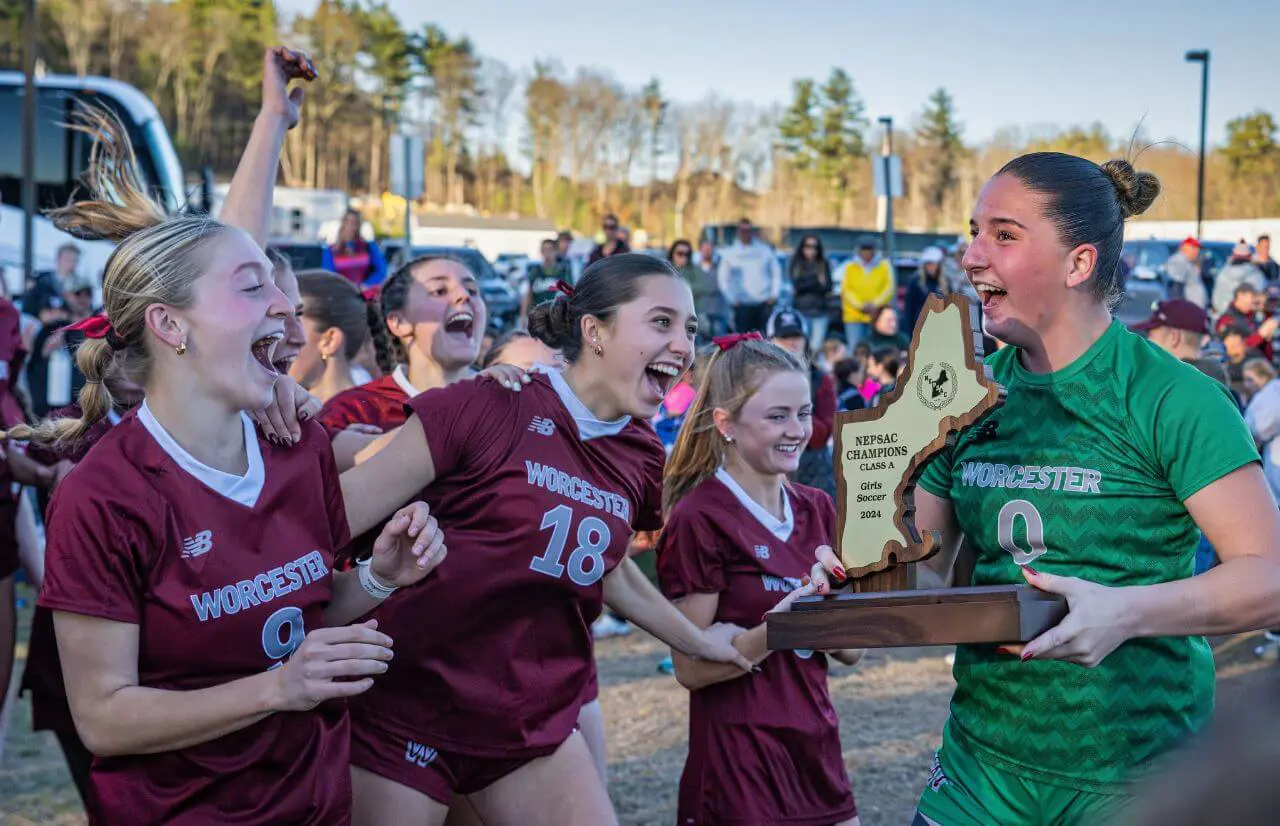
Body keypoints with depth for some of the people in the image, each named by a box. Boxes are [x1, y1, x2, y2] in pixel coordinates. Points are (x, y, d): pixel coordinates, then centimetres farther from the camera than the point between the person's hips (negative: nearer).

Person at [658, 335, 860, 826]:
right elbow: (691, 667, -13)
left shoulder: (818, 509, 7)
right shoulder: (698, 519, -12)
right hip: (738, 764, -6)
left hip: (816, 751, 6)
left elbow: (852, 651, 7)